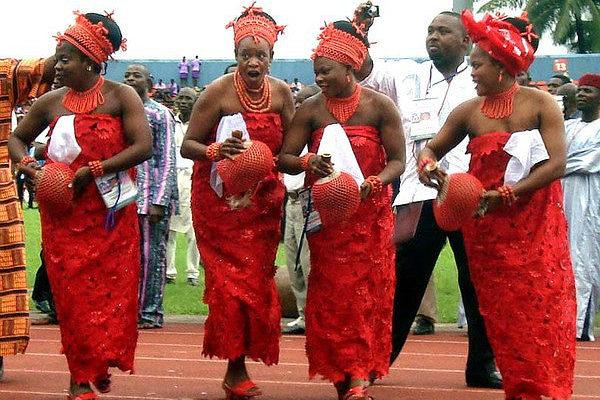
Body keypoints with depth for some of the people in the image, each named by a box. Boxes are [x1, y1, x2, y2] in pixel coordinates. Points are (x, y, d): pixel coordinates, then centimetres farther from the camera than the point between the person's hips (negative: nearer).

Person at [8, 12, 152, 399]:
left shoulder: (121, 96, -5)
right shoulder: (51, 102, 4)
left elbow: (144, 146, -14)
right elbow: (17, 138, 18)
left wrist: (94, 170, -18)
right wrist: (25, 163, -4)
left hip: (110, 214, -2)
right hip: (63, 217, 2)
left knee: (110, 289, 2)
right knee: (71, 292, 1)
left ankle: (100, 364, 21)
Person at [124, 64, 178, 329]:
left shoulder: (160, 114, -1)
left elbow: (167, 160, -6)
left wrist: (159, 201, -14)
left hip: (150, 193, -5)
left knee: (152, 254, -3)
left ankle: (150, 313, 0)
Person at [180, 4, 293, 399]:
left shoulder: (282, 93, 0)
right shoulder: (218, 92, -11)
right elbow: (187, 145, -10)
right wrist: (215, 151, -28)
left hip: (263, 200, 4)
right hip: (219, 200, -4)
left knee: (256, 281, 5)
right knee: (230, 280, -7)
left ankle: (239, 368, 15)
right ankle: (235, 367, -1)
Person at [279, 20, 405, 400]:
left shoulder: (380, 106, -6)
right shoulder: (311, 109, -2)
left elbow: (397, 161, -5)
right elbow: (285, 158, -2)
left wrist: (373, 184, -24)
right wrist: (307, 162, -24)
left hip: (370, 215, -2)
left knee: (366, 294, -6)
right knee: (329, 296, 0)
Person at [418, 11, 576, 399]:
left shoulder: (540, 104, -7)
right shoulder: (468, 112, 3)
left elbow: (557, 164, -15)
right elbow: (432, 148, 15)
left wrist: (505, 194, -22)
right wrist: (428, 163, -11)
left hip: (535, 226, -3)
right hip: (487, 228, 3)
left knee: (540, 309, -6)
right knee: (501, 313, 3)